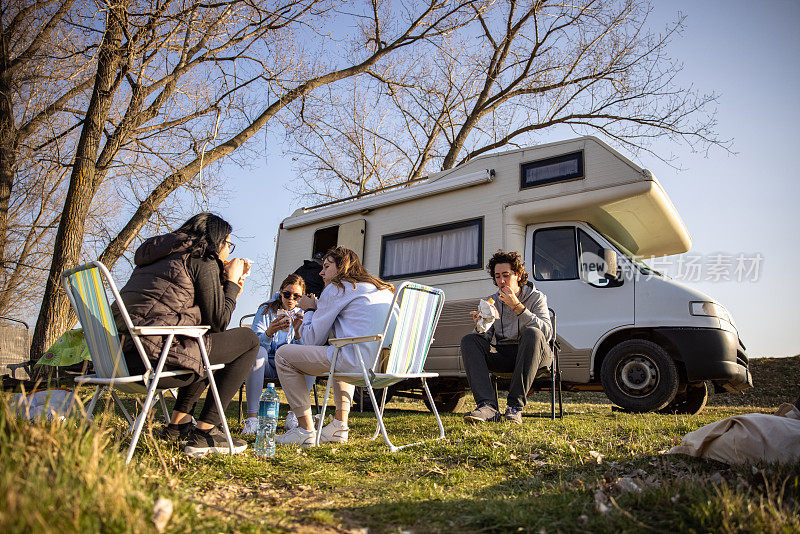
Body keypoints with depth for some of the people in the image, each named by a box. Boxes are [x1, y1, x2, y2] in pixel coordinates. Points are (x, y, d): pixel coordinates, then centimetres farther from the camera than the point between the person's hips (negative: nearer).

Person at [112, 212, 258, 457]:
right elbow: (218, 322, -1)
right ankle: (203, 434, 1)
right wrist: (232, 282, 13)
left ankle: (178, 424, 26)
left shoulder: (161, 259, 27)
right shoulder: (203, 261, 0)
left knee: (208, 345, 32)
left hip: (121, 355, 10)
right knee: (248, 340, 2)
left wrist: (228, 284, 31)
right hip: (153, 354, -10)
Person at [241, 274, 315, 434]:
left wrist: (297, 331, -23)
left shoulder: (303, 314, 6)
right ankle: (252, 417, -35)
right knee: (258, 352, -33)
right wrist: (269, 332, -33)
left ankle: (294, 415, -25)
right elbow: (255, 343, -11)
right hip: (266, 364, -1)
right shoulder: (266, 310, 2)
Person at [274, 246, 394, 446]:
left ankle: (305, 430, 5)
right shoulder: (383, 289, 25)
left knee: (283, 355, 6)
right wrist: (318, 309, 36)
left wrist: (310, 310, 22)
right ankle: (340, 426, 31)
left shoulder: (337, 288, 2)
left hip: (360, 364, -9)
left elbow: (313, 340, 3)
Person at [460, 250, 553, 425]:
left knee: (532, 333, -34)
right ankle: (487, 406, -34)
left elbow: (547, 332, -18)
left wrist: (517, 306, -23)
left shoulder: (536, 297, -1)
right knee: (468, 340, -18)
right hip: (503, 355, 3)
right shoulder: (491, 302, 9)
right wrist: (480, 326, -21)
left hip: (533, 354, -3)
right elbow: (485, 338, 3)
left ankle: (515, 405, -32)